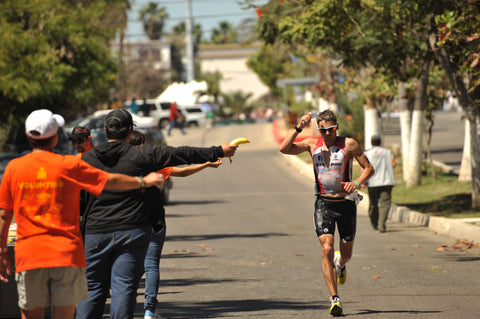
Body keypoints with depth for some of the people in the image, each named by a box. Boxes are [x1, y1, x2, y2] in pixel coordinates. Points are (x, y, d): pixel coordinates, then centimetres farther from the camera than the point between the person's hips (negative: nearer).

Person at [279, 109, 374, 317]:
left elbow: (369, 168, -2)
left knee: (346, 254, 10)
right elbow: (284, 149, -7)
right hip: (323, 204, 0)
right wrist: (298, 128, -17)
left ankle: (340, 265, 49)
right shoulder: (312, 144, 1)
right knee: (327, 249, -16)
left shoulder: (348, 144, -5)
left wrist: (357, 183, -21)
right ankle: (334, 299, -14)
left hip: (346, 203, 0)